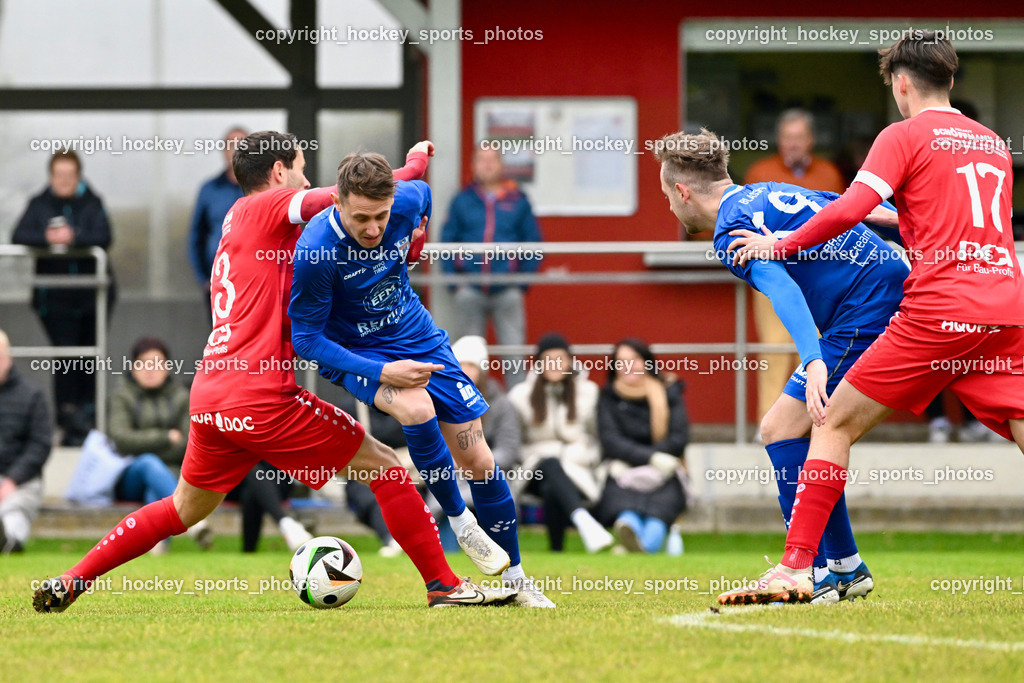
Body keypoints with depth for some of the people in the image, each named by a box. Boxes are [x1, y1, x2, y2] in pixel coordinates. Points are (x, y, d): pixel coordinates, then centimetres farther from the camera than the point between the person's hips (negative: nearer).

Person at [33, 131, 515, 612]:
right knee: (384, 466, 0)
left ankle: (67, 584, 20)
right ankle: (443, 585, 1)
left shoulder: (238, 219, 22)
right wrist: (415, 166, 8)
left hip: (209, 397, 9)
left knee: (185, 509, 23)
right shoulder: (263, 208, -3)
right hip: (261, 396, -9)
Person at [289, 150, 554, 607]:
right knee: (417, 407, -36)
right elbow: (306, 338, -22)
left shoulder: (407, 201, -18)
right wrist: (382, 372, -30)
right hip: (351, 353, -4)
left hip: (417, 338, 4)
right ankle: (459, 519, -14)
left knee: (478, 461, 1)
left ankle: (513, 578, 19)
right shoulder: (316, 250, -30)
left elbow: (423, 193, 10)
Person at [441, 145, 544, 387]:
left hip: (507, 291, -1)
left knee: (514, 352, -3)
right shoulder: (463, 201, 8)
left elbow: (533, 243, 5)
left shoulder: (518, 201, 5)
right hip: (470, 290, 1)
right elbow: (448, 241, 7)